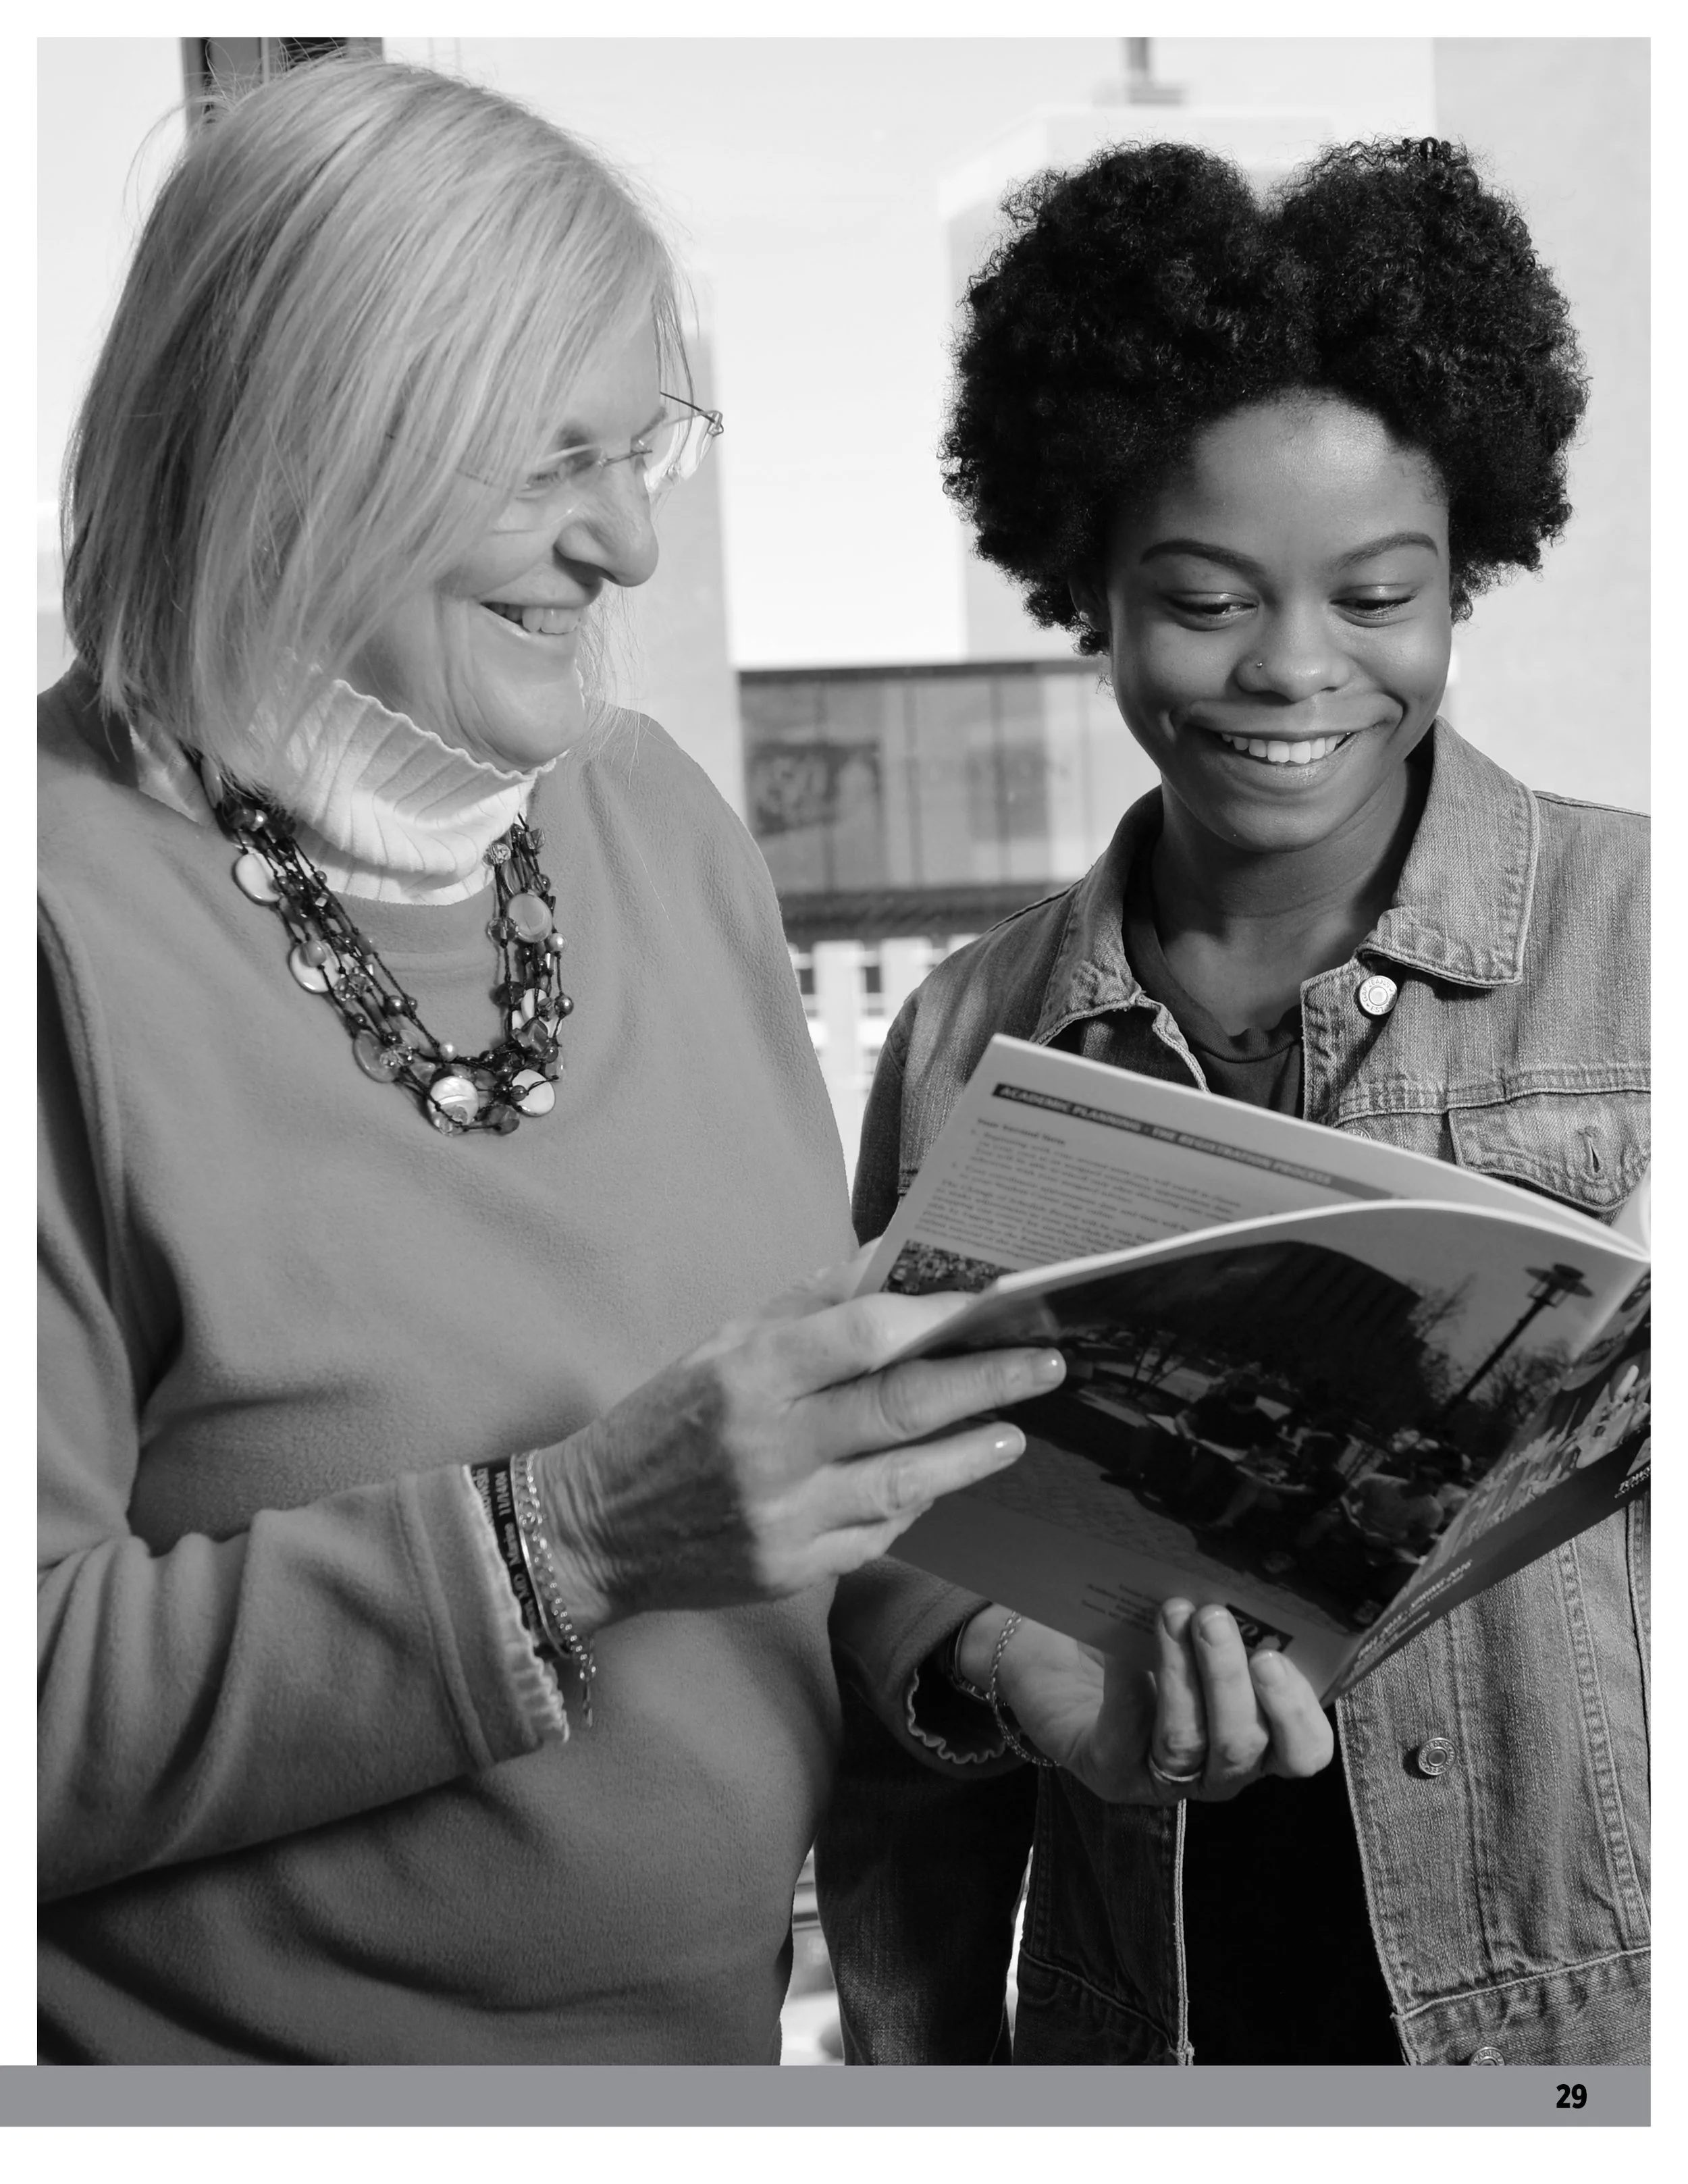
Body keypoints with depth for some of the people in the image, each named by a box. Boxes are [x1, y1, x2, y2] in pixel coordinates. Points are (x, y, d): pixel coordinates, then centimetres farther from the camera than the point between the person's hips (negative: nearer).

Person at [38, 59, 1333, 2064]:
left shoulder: (660, 822, 1)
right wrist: (568, 1540, -30)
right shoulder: (78, 913, -20)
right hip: (228, 2055, -5)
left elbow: (832, 1420, 7)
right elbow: (49, 1703, -23)